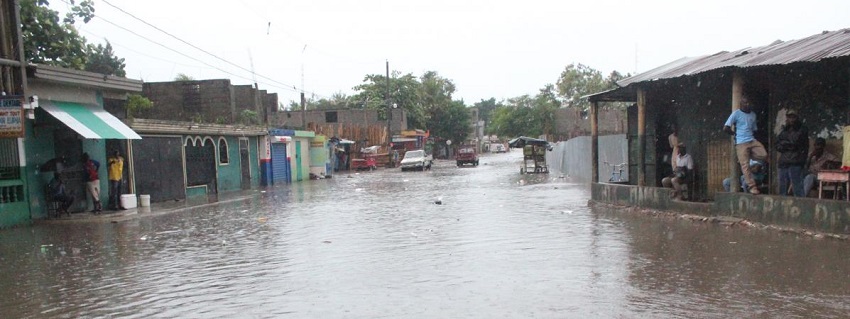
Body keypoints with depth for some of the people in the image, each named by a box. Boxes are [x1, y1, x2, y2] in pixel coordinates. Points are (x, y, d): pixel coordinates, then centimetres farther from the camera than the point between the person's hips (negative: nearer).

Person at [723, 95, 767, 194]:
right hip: (741, 143, -5)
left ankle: (745, 157, 7)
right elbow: (725, 128, -7)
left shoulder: (753, 114, 15)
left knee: (763, 155, -16)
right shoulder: (736, 114, -2)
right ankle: (752, 187, -2)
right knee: (745, 165, -6)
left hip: (752, 141, 5)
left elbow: (754, 129, 24)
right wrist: (735, 133, 5)